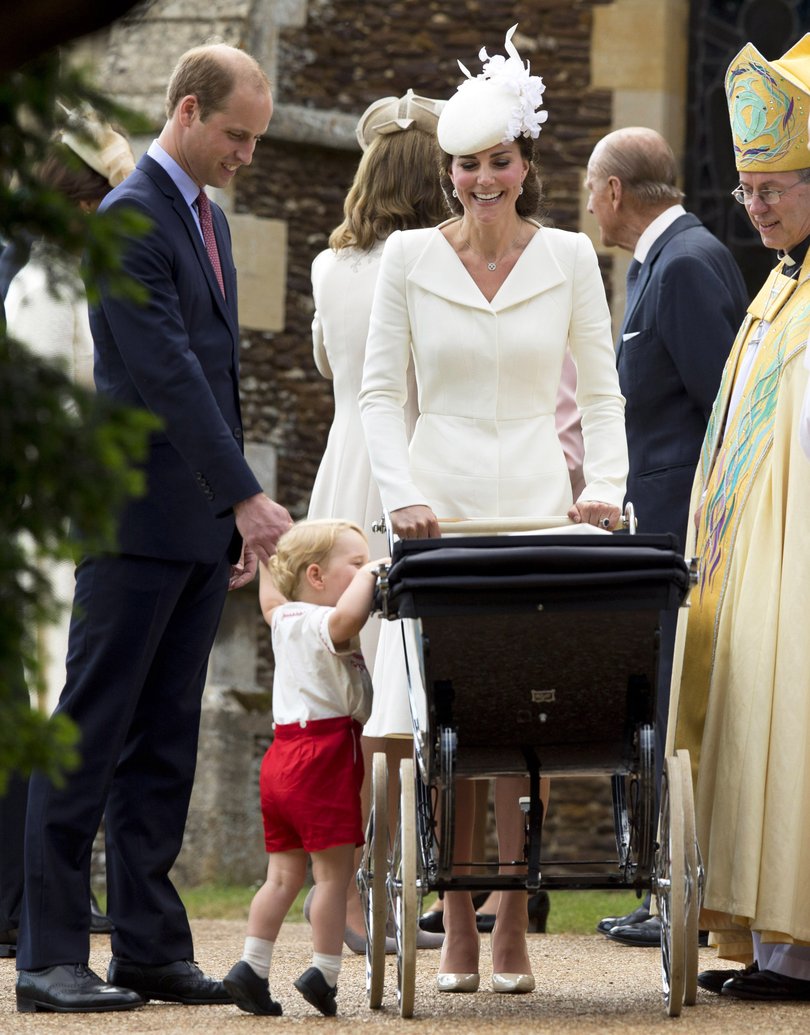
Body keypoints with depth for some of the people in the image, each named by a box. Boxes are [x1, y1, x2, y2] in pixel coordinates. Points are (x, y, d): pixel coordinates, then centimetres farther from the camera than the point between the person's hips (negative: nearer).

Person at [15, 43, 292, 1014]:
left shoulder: (204, 214, 16)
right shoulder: (130, 218, -13)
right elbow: (166, 372, -20)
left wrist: (235, 510, 17)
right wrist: (247, 497, -23)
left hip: (199, 526, 9)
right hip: (137, 522, -9)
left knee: (164, 743, 8)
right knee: (90, 737, -5)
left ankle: (149, 947, 10)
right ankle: (49, 956, -4)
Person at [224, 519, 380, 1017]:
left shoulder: (285, 618, 13)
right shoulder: (322, 625, -13)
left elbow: (270, 597, 37)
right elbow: (347, 617, -37)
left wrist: (269, 555, 50)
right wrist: (366, 576, -20)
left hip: (284, 751, 9)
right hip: (325, 755, -9)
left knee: (284, 872, 10)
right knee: (334, 871, -3)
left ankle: (253, 966, 4)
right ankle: (324, 974, -2)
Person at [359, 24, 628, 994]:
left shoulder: (569, 258, 7)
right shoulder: (409, 257, 6)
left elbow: (601, 392, 10)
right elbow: (380, 390, 5)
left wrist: (605, 485, -5)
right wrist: (402, 493, -9)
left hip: (537, 508, 0)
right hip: (439, 509, 0)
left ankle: (513, 927, -2)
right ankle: (458, 930, 2)